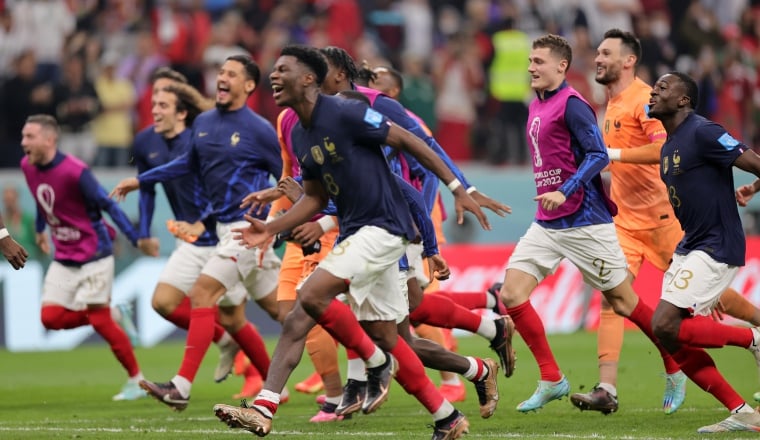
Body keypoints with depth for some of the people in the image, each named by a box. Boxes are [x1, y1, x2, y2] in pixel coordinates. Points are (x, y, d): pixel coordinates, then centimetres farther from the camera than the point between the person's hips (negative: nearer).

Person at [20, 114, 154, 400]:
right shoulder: (28, 167, -1)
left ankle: (136, 381, 6)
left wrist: (137, 240, -21)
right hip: (64, 258, 7)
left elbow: (108, 205, -18)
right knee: (50, 317, -4)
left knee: (98, 318, -8)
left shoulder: (74, 172, -23)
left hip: (93, 255, -7)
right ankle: (111, 313, 17)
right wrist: (40, 230, 30)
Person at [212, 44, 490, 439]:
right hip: (353, 232, 9)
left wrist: (457, 189, -13)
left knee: (312, 295, -20)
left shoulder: (344, 113, -15)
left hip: (383, 227, -9)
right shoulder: (299, 135, 10)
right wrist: (271, 228, 8)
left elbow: (408, 140, -11)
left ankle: (377, 363, 0)